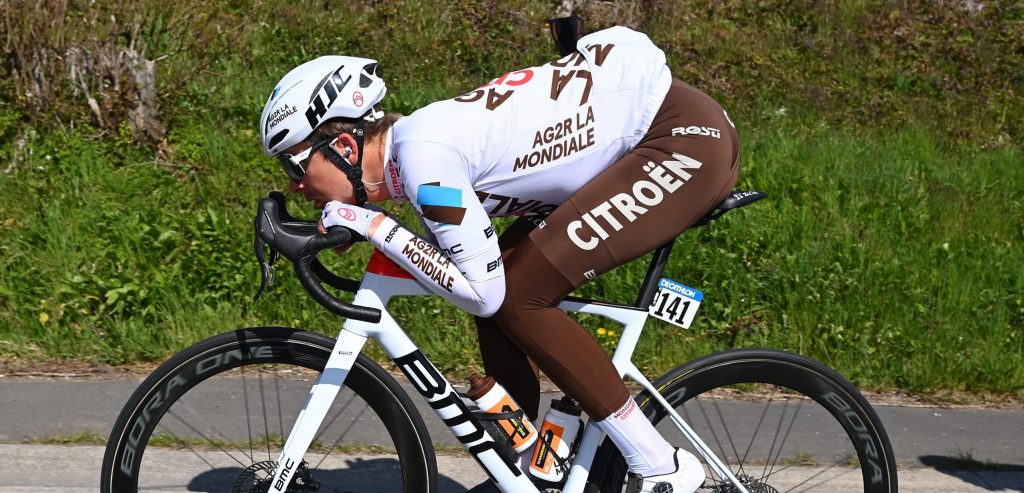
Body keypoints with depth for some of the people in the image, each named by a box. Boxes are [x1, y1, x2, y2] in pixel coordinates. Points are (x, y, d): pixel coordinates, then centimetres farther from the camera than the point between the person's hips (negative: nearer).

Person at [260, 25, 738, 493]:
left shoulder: (422, 152, -21)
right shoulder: (412, 145, 7)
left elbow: (480, 291, -20)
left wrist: (374, 225, -15)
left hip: (691, 135, -9)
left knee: (516, 297, -13)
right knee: (502, 287, 7)